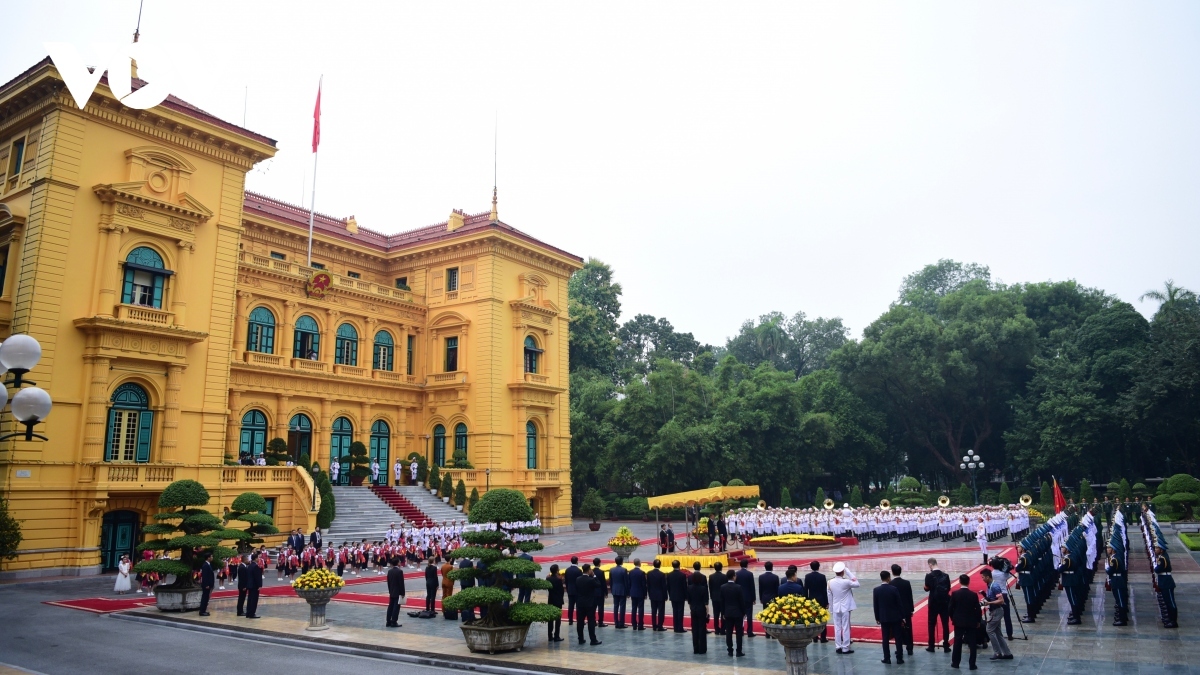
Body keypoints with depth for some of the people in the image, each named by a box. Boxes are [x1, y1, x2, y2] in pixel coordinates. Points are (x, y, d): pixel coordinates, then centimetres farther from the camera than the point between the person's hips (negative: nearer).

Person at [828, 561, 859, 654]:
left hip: (835, 608, 4)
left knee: (837, 628, 10)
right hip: (845, 608, -4)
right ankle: (845, 648, 5)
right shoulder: (846, 582, -17)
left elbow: (830, 596, 3)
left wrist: (831, 608, 14)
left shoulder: (831, 582, -4)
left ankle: (838, 647, 14)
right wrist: (848, 572, -1)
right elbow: (857, 584, -1)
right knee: (846, 628, 2)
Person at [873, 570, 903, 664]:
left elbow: (876, 605, -1)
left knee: (885, 639, 6)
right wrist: (902, 616, 3)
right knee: (897, 638, 7)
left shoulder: (876, 590, -6)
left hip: (884, 618, 1)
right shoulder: (894, 589, -12)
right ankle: (899, 658, 11)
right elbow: (899, 603, -7)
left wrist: (877, 618, 9)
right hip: (895, 617, -1)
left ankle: (887, 658, 9)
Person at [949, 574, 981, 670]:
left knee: (957, 642, 9)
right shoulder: (974, 595, -9)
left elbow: (951, 608, -5)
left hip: (958, 622, 0)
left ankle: (955, 663, 14)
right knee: (972, 643, 6)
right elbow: (977, 609, -5)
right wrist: (978, 621, 10)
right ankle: (972, 664, 6)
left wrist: (953, 619, 11)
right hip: (971, 622, 0)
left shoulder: (955, 594, -9)